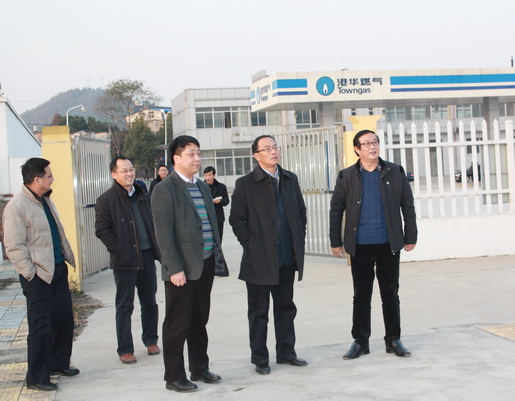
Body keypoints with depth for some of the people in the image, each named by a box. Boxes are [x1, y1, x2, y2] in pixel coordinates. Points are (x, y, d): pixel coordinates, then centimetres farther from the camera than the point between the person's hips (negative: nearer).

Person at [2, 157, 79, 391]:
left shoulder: (45, 200, 11)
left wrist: (66, 257, 15)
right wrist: (31, 273, -17)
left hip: (58, 269, 8)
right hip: (38, 274, -8)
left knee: (64, 318, 14)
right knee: (41, 326, 0)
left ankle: (59, 363, 32)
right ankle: (37, 378, 12)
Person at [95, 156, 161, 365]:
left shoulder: (142, 196, 13)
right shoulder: (106, 199, -6)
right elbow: (102, 230, -9)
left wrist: (156, 249, 10)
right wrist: (118, 250, -14)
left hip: (147, 256, 5)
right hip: (125, 261, -5)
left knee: (149, 302, 13)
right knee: (125, 306, 2)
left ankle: (150, 340, 28)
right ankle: (125, 350, 9)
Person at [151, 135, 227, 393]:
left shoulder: (203, 187, 14)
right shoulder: (165, 190, -9)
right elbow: (164, 234, -14)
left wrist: (217, 257, 12)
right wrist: (175, 268, -19)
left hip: (206, 265, 7)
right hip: (182, 268, -7)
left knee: (199, 321, 16)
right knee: (178, 324, 2)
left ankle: (200, 368, 28)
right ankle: (174, 377, 12)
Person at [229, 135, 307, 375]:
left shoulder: (290, 179, 10)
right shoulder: (246, 184, -5)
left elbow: (301, 211, 16)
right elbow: (236, 219, -5)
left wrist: (299, 241, 8)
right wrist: (251, 245, -10)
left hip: (287, 258, 5)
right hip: (260, 260, -5)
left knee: (286, 307, 13)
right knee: (259, 312, 5)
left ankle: (286, 352, 25)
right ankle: (259, 358, 15)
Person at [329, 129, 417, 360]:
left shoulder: (395, 173, 4)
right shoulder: (347, 177, 2)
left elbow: (408, 207, 7)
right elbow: (336, 210, 5)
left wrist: (410, 237, 5)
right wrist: (335, 242, 3)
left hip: (389, 244, 1)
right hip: (360, 245, -1)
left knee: (390, 294, 9)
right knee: (361, 295, 6)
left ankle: (393, 340, 19)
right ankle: (360, 341, 16)